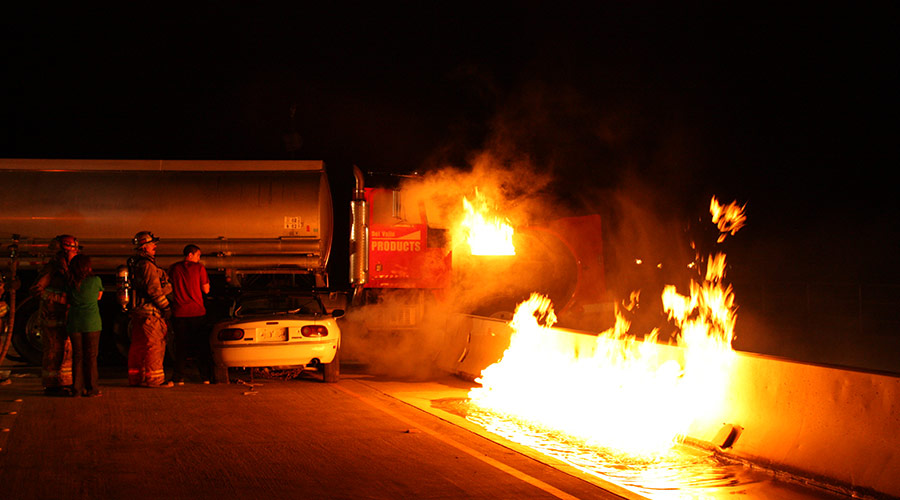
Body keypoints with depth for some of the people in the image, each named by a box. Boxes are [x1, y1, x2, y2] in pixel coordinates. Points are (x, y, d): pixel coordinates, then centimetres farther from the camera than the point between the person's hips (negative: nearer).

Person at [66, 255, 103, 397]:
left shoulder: (71, 283, 1)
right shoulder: (95, 280, -4)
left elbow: (69, 302, 5)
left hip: (74, 323, 2)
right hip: (92, 322, -2)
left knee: (77, 356, 9)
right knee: (91, 356, 5)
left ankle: (77, 389, 9)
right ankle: (92, 389, 7)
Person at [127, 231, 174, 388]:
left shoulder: (136, 264, 16)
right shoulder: (148, 265, -15)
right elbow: (154, 289, -19)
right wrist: (166, 307, -13)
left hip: (138, 311, 10)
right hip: (150, 312, -10)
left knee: (138, 346, 14)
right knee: (154, 345, -5)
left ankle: (135, 377, 21)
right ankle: (154, 379, -3)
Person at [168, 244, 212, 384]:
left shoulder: (173, 269, 5)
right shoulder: (199, 268, -3)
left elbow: (170, 288, 13)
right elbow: (206, 290, -1)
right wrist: (206, 280, 15)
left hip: (179, 313, 2)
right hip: (197, 312, -2)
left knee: (180, 346, 8)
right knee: (201, 346, 7)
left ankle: (179, 378, 4)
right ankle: (206, 377, 8)